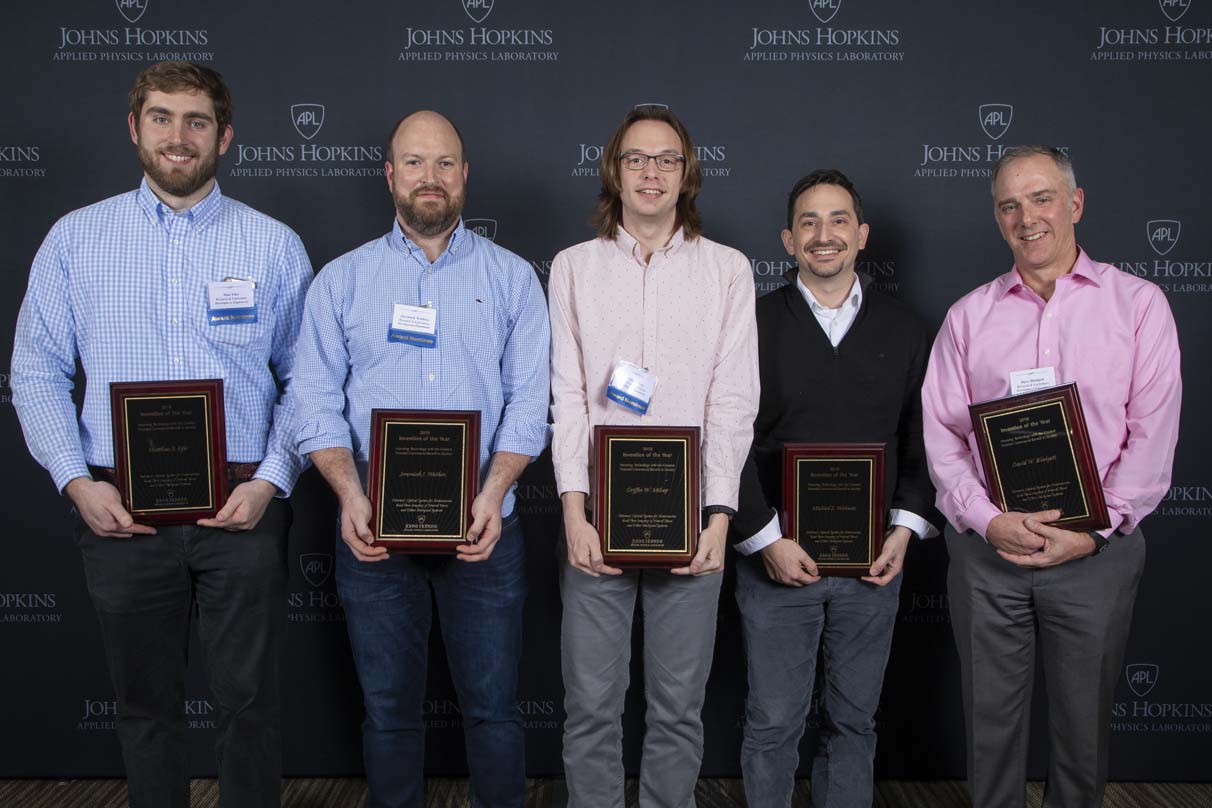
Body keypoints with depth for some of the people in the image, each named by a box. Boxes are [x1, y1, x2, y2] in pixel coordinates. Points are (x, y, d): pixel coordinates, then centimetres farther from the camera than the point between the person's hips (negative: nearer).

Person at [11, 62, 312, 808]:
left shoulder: (273, 244, 3)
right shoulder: (75, 238, 6)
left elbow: (304, 379, 2)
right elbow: (36, 374, 5)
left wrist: (271, 481, -10)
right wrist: (78, 482, -7)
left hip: (242, 509, -1)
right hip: (121, 513, 1)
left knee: (248, 698, 6)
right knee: (146, 703, 14)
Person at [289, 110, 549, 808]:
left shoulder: (512, 277, 5)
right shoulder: (341, 280, 7)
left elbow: (529, 401, -2)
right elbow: (319, 403, 1)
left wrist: (494, 492, -16)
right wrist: (350, 494, -14)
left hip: (483, 528, 0)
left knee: (493, 704, 7)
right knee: (390, 706, 12)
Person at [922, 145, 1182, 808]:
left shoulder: (1137, 304, 3)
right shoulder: (969, 315, 8)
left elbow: (1152, 435, -3)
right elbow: (941, 432, 3)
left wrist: (1094, 531, -12)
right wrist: (988, 521, -11)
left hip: (1097, 552, -1)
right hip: (986, 550, 1)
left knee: (1084, 723, 10)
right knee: (991, 717, 10)